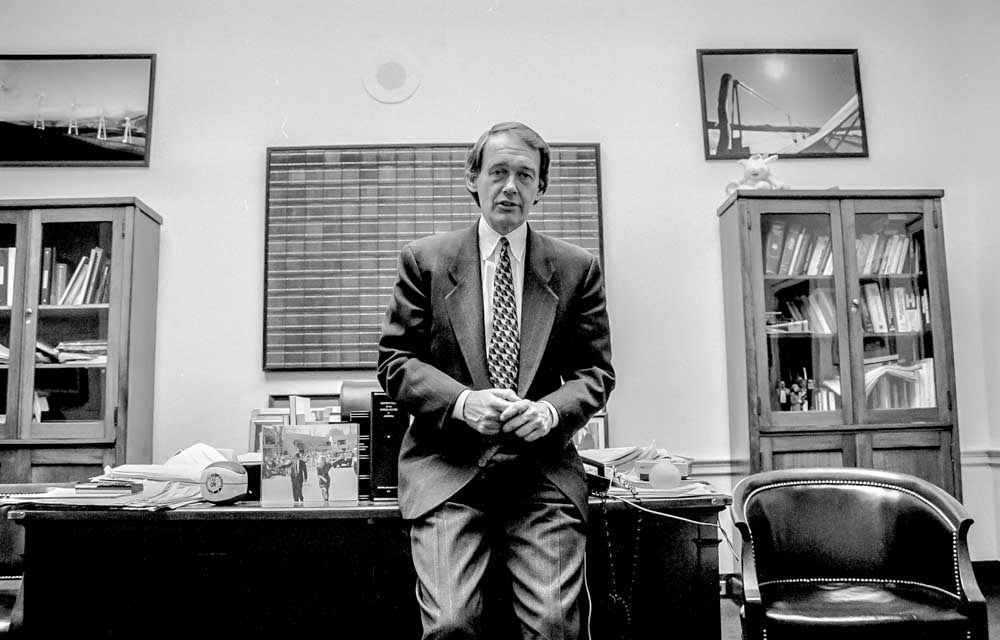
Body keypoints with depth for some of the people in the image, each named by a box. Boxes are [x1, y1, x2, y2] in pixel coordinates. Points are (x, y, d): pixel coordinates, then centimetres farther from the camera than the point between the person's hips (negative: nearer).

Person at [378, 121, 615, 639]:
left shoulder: (577, 269, 10)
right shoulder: (424, 260, 7)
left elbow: (596, 371, 11)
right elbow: (395, 362, 5)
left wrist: (551, 410, -11)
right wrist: (461, 402, -13)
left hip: (543, 468, 1)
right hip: (447, 465, 0)